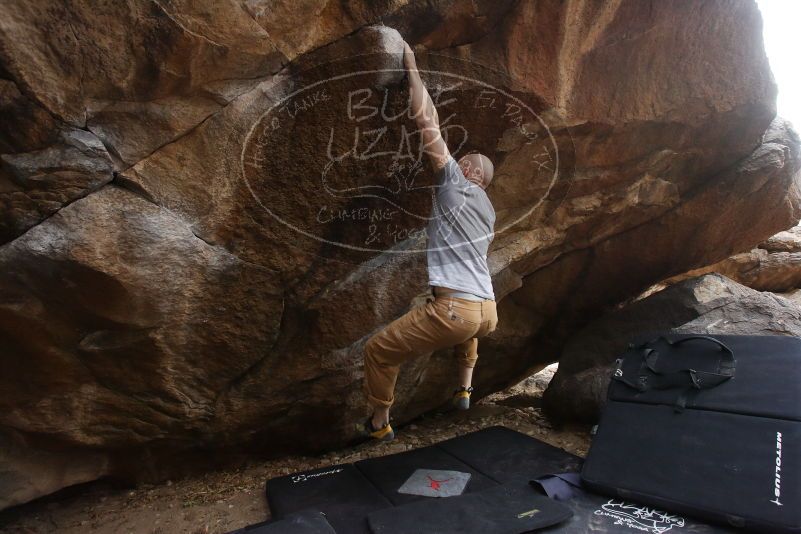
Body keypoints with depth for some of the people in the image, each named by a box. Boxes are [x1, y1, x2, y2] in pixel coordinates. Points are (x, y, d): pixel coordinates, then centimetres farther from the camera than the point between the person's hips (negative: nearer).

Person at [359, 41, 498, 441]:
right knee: (466, 331, 46)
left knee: (379, 350, 8)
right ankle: (464, 390, 42)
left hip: (454, 309, -8)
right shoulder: (487, 209, 23)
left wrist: (411, 67, 8)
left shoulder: (455, 184, 2)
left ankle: (380, 424, 20)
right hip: (487, 312, 8)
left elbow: (428, 123, 1)